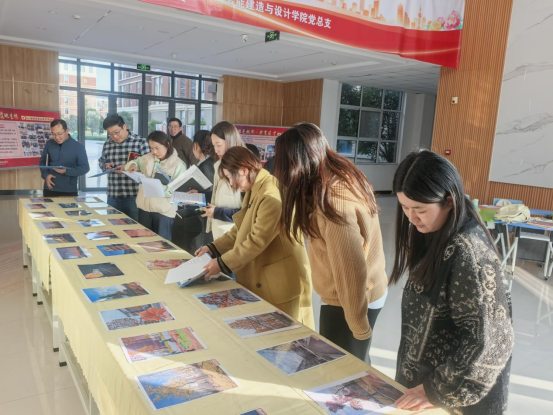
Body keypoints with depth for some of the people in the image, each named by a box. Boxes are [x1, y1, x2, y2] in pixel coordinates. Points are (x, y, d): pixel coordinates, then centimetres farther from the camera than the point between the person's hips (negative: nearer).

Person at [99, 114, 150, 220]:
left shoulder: (140, 142, -6)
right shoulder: (107, 144, 9)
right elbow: (101, 161, 22)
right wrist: (105, 165, -1)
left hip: (134, 196, -4)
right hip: (113, 196, 5)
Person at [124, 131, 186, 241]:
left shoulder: (178, 164, -9)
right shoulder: (147, 158, 6)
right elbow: (135, 162, 20)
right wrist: (133, 165, -4)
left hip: (164, 211, -5)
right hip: (144, 207, 5)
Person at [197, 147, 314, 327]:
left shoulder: (272, 196, -25)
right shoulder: (254, 192, 10)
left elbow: (257, 241, -26)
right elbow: (240, 230, 15)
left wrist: (222, 263, -19)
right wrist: (213, 248, 6)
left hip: (281, 282, -10)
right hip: (260, 279, 10)